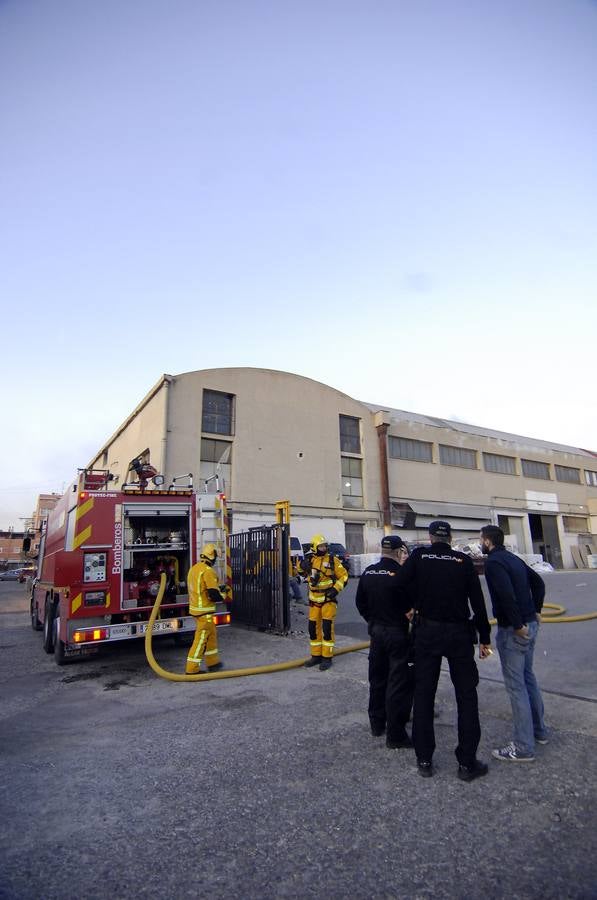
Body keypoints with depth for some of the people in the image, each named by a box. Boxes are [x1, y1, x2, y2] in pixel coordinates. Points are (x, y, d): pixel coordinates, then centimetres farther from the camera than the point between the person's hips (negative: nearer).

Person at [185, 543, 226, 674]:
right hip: (204, 611, -9)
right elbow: (213, 594, -23)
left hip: (195, 607, 9)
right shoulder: (208, 571, -19)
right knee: (201, 639, -1)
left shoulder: (194, 568, 9)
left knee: (211, 635, 19)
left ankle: (212, 662, 29)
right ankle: (192, 669, 5)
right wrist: (222, 596, -1)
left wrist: (217, 591, 17)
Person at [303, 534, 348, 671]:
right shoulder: (310, 560, 3)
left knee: (327, 627, -6)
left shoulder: (332, 560, -7)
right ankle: (316, 655, 24)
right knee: (313, 627, 9)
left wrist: (335, 589, -15)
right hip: (314, 599, 4)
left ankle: (327, 657, 6)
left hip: (329, 599, -4)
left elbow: (344, 576, -3)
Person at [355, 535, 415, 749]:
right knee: (398, 683, 4)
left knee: (377, 678, 19)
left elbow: (360, 603, 9)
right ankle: (395, 735, 12)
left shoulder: (368, 573, 1)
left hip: (376, 631, 7)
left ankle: (376, 724, 34)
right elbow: (412, 605, -18)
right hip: (398, 633, -6)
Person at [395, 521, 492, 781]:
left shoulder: (419, 556, -5)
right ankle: (467, 763, 15)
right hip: (459, 634, 0)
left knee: (423, 694, 11)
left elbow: (399, 585, -12)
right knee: (466, 696, 12)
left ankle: (424, 760, 18)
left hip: (427, 632, 0)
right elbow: (477, 601, -2)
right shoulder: (464, 561, -3)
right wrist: (484, 637, 6)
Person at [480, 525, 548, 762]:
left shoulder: (493, 562, -16)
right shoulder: (513, 558, 11)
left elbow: (507, 595, -28)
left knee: (516, 685, -1)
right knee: (528, 677, 22)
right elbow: (538, 582, 19)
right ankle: (539, 730, 36)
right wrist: (535, 610, 18)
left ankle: (523, 747, 6)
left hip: (513, 629, -9)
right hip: (530, 624, 9)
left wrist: (517, 625, -20)